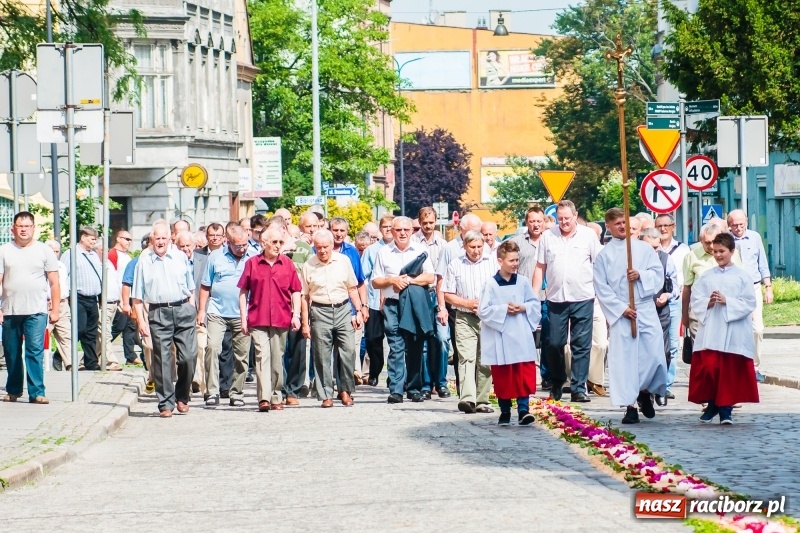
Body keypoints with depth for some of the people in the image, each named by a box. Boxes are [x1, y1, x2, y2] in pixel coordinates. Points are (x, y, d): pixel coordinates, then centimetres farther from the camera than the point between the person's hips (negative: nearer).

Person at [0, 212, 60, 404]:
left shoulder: (44, 251, 5)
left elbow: (54, 282, 5)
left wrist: (55, 309, -1)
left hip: (36, 311, -2)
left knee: (35, 351, -11)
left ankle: (36, 392, -11)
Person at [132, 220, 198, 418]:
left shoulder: (180, 257, 9)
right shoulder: (144, 261, 4)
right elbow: (137, 296, 5)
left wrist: (192, 310, 9)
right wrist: (141, 320, -2)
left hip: (183, 310, 1)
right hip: (158, 313, -1)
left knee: (188, 356, -4)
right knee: (162, 360, -1)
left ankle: (182, 396, 16)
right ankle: (165, 403, 6)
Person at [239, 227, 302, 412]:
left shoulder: (287, 264, 7)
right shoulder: (252, 263, 3)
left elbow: (295, 291, 9)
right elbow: (243, 291, 6)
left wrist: (296, 315, 0)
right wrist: (243, 317, 2)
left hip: (281, 320, 2)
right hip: (258, 319, -2)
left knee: (277, 359, 8)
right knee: (262, 355, -12)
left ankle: (276, 398, 17)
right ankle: (264, 398, -18)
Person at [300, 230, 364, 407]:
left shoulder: (343, 261, 5)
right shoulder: (308, 266, 1)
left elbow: (352, 288, 12)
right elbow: (305, 296, 4)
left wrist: (358, 312, 6)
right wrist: (305, 323, 2)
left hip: (343, 309, 1)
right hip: (320, 312, -1)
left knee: (348, 351, -6)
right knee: (322, 356, -1)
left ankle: (345, 390, 8)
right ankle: (326, 395, 6)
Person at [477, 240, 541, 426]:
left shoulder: (523, 282, 4)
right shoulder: (491, 284, -5)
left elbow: (535, 304, 11)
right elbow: (483, 310, -7)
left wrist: (523, 308, -8)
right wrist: (504, 309, -14)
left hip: (522, 337, 2)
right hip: (500, 339, -2)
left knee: (525, 374, -5)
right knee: (503, 377, 5)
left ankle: (523, 410, -4)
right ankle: (505, 412, 15)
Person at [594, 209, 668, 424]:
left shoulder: (644, 248, 9)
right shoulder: (604, 255, 4)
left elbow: (658, 274, 6)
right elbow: (602, 288, 0)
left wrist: (641, 275, -13)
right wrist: (621, 309, -9)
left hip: (646, 310, 1)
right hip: (620, 314, -1)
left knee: (654, 354, -6)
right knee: (624, 358, -5)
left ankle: (645, 392, 20)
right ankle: (630, 405, -1)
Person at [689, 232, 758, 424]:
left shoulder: (743, 276, 3)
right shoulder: (706, 276, 11)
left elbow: (749, 303, -3)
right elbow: (695, 300, 7)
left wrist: (727, 301, -13)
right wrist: (708, 303, -12)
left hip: (734, 331, -2)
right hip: (710, 331, 2)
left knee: (731, 371, -2)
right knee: (708, 367, -6)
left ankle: (726, 408, 8)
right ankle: (712, 404, 13)